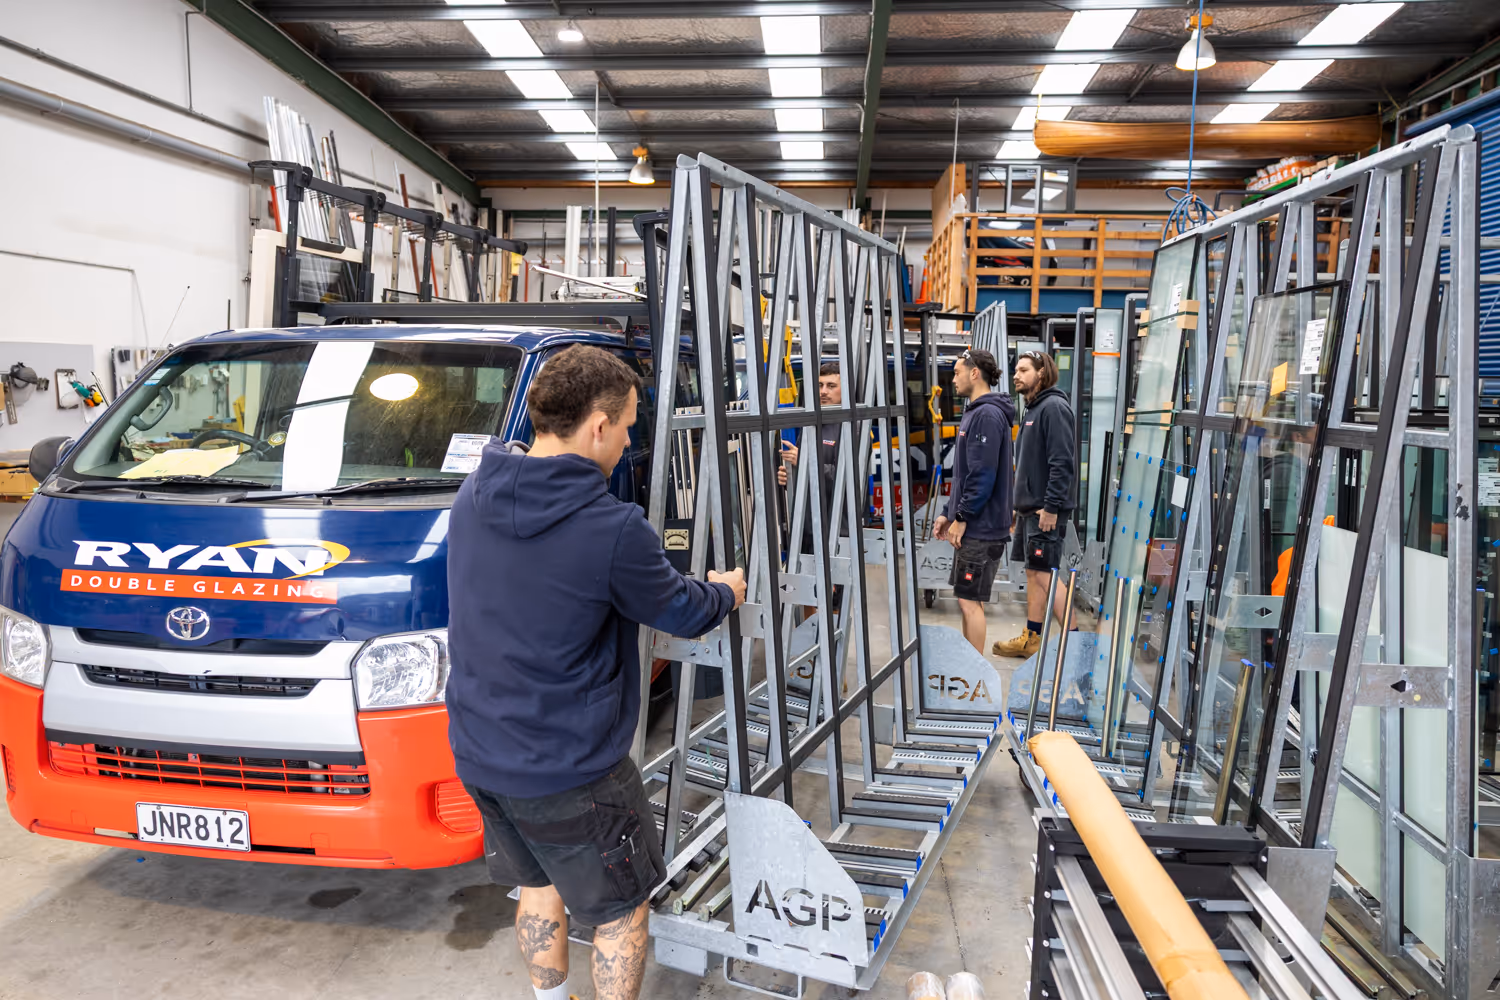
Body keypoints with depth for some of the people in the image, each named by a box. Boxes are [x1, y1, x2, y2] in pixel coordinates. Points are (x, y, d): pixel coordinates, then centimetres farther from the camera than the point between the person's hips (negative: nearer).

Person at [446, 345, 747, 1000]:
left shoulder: (471, 498, -4)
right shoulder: (612, 529, -25)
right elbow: (682, 612, -9)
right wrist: (725, 592, 15)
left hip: (478, 754, 7)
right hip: (569, 771, -7)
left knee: (538, 886, 27)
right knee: (622, 909, 15)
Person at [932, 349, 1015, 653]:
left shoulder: (987, 415, -16)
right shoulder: (974, 412, 16)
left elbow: (983, 474, -22)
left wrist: (962, 517, -17)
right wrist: (949, 512, 16)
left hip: (981, 528, -10)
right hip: (972, 527, 10)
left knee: (970, 601, -4)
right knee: (968, 599, 15)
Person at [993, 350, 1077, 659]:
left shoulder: (1054, 407, -13)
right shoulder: (1032, 409, 17)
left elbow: (1062, 461, -20)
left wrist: (1051, 506, -24)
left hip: (1046, 509, -10)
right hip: (1029, 507, 10)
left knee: (1044, 574, -9)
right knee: (1033, 572, 12)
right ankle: (1031, 639, 19)